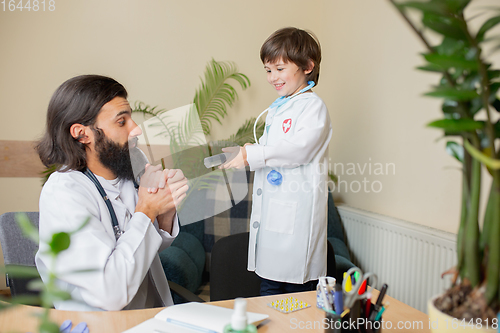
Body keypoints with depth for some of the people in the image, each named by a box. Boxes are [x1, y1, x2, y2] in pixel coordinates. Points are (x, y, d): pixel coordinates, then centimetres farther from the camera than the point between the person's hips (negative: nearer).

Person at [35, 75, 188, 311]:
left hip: (156, 313, 7)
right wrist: (146, 210, -19)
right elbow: (111, 294, -27)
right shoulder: (63, 195, -20)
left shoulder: (129, 162, -1)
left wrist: (165, 213, -11)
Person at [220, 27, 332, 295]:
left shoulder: (313, 106, -9)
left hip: (297, 211, -8)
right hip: (271, 210, 8)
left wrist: (253, 155, -23)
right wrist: (243, 151, 4)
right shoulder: (277, 108, 17)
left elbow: (300, 148, -23)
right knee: (269, 285, 16)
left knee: (296, 286, 2)